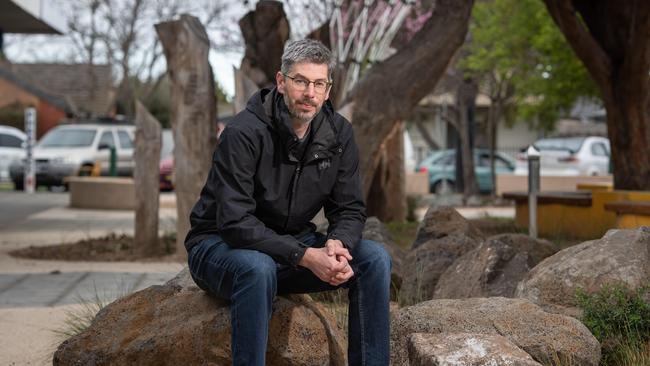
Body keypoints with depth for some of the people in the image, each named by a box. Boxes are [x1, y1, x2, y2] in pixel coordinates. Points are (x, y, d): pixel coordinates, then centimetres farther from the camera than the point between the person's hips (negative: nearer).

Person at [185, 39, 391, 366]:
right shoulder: (244, 133, -23)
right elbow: (235, 222, -28)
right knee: (258, 268, -40)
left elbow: (350, 208, 0)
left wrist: (337, 243, -24)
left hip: (294, 242, 6)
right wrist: (305, 256, -34)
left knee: (375, 258, -14)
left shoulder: (338, 134, -4)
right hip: (221, 245, -5)